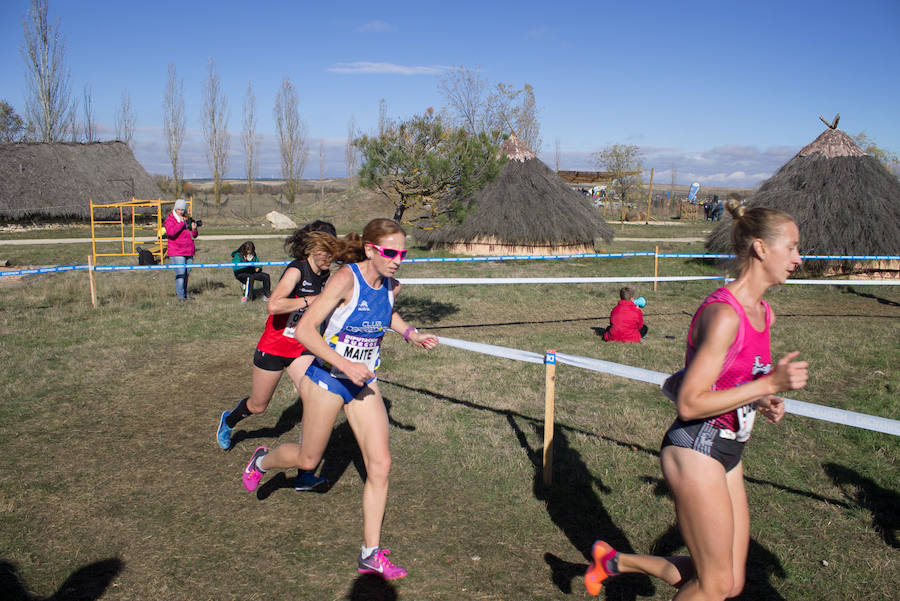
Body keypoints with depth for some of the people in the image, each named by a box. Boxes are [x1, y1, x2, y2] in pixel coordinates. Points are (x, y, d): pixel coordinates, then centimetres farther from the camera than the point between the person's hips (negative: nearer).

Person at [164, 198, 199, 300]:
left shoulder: (188, 219, 15)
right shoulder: (170, 219, -2)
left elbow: (194, 235, 20)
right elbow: (171, 232, -21)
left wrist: (194, 229, -2)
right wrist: (181, 223, -14)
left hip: (189, 251, 6)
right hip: (176, 252, -6)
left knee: (187, 273, 10)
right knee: (180, 273, -11)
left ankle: (184, 292, 22)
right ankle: (180, 295, -7)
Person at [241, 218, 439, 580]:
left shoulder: (391, 286, -4)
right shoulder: (346, 279, -24)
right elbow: (304, 330, -26)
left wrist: (410, 333, 5)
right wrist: (345, 365, -31)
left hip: (364, 384, 5)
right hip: (327, 379, -5)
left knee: (380, 464, -4)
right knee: (309, 460, 13)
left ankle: (370, 554, 9)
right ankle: (262, 461, 49)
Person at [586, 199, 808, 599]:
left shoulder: (765, 313, 8)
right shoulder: (723, 314, -21)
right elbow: (689, 403, -24)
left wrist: (762, 402, 3)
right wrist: (770, 383, -24)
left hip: (727, 451, 9)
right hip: (695, 449, -9)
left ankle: (614, 561, 26)